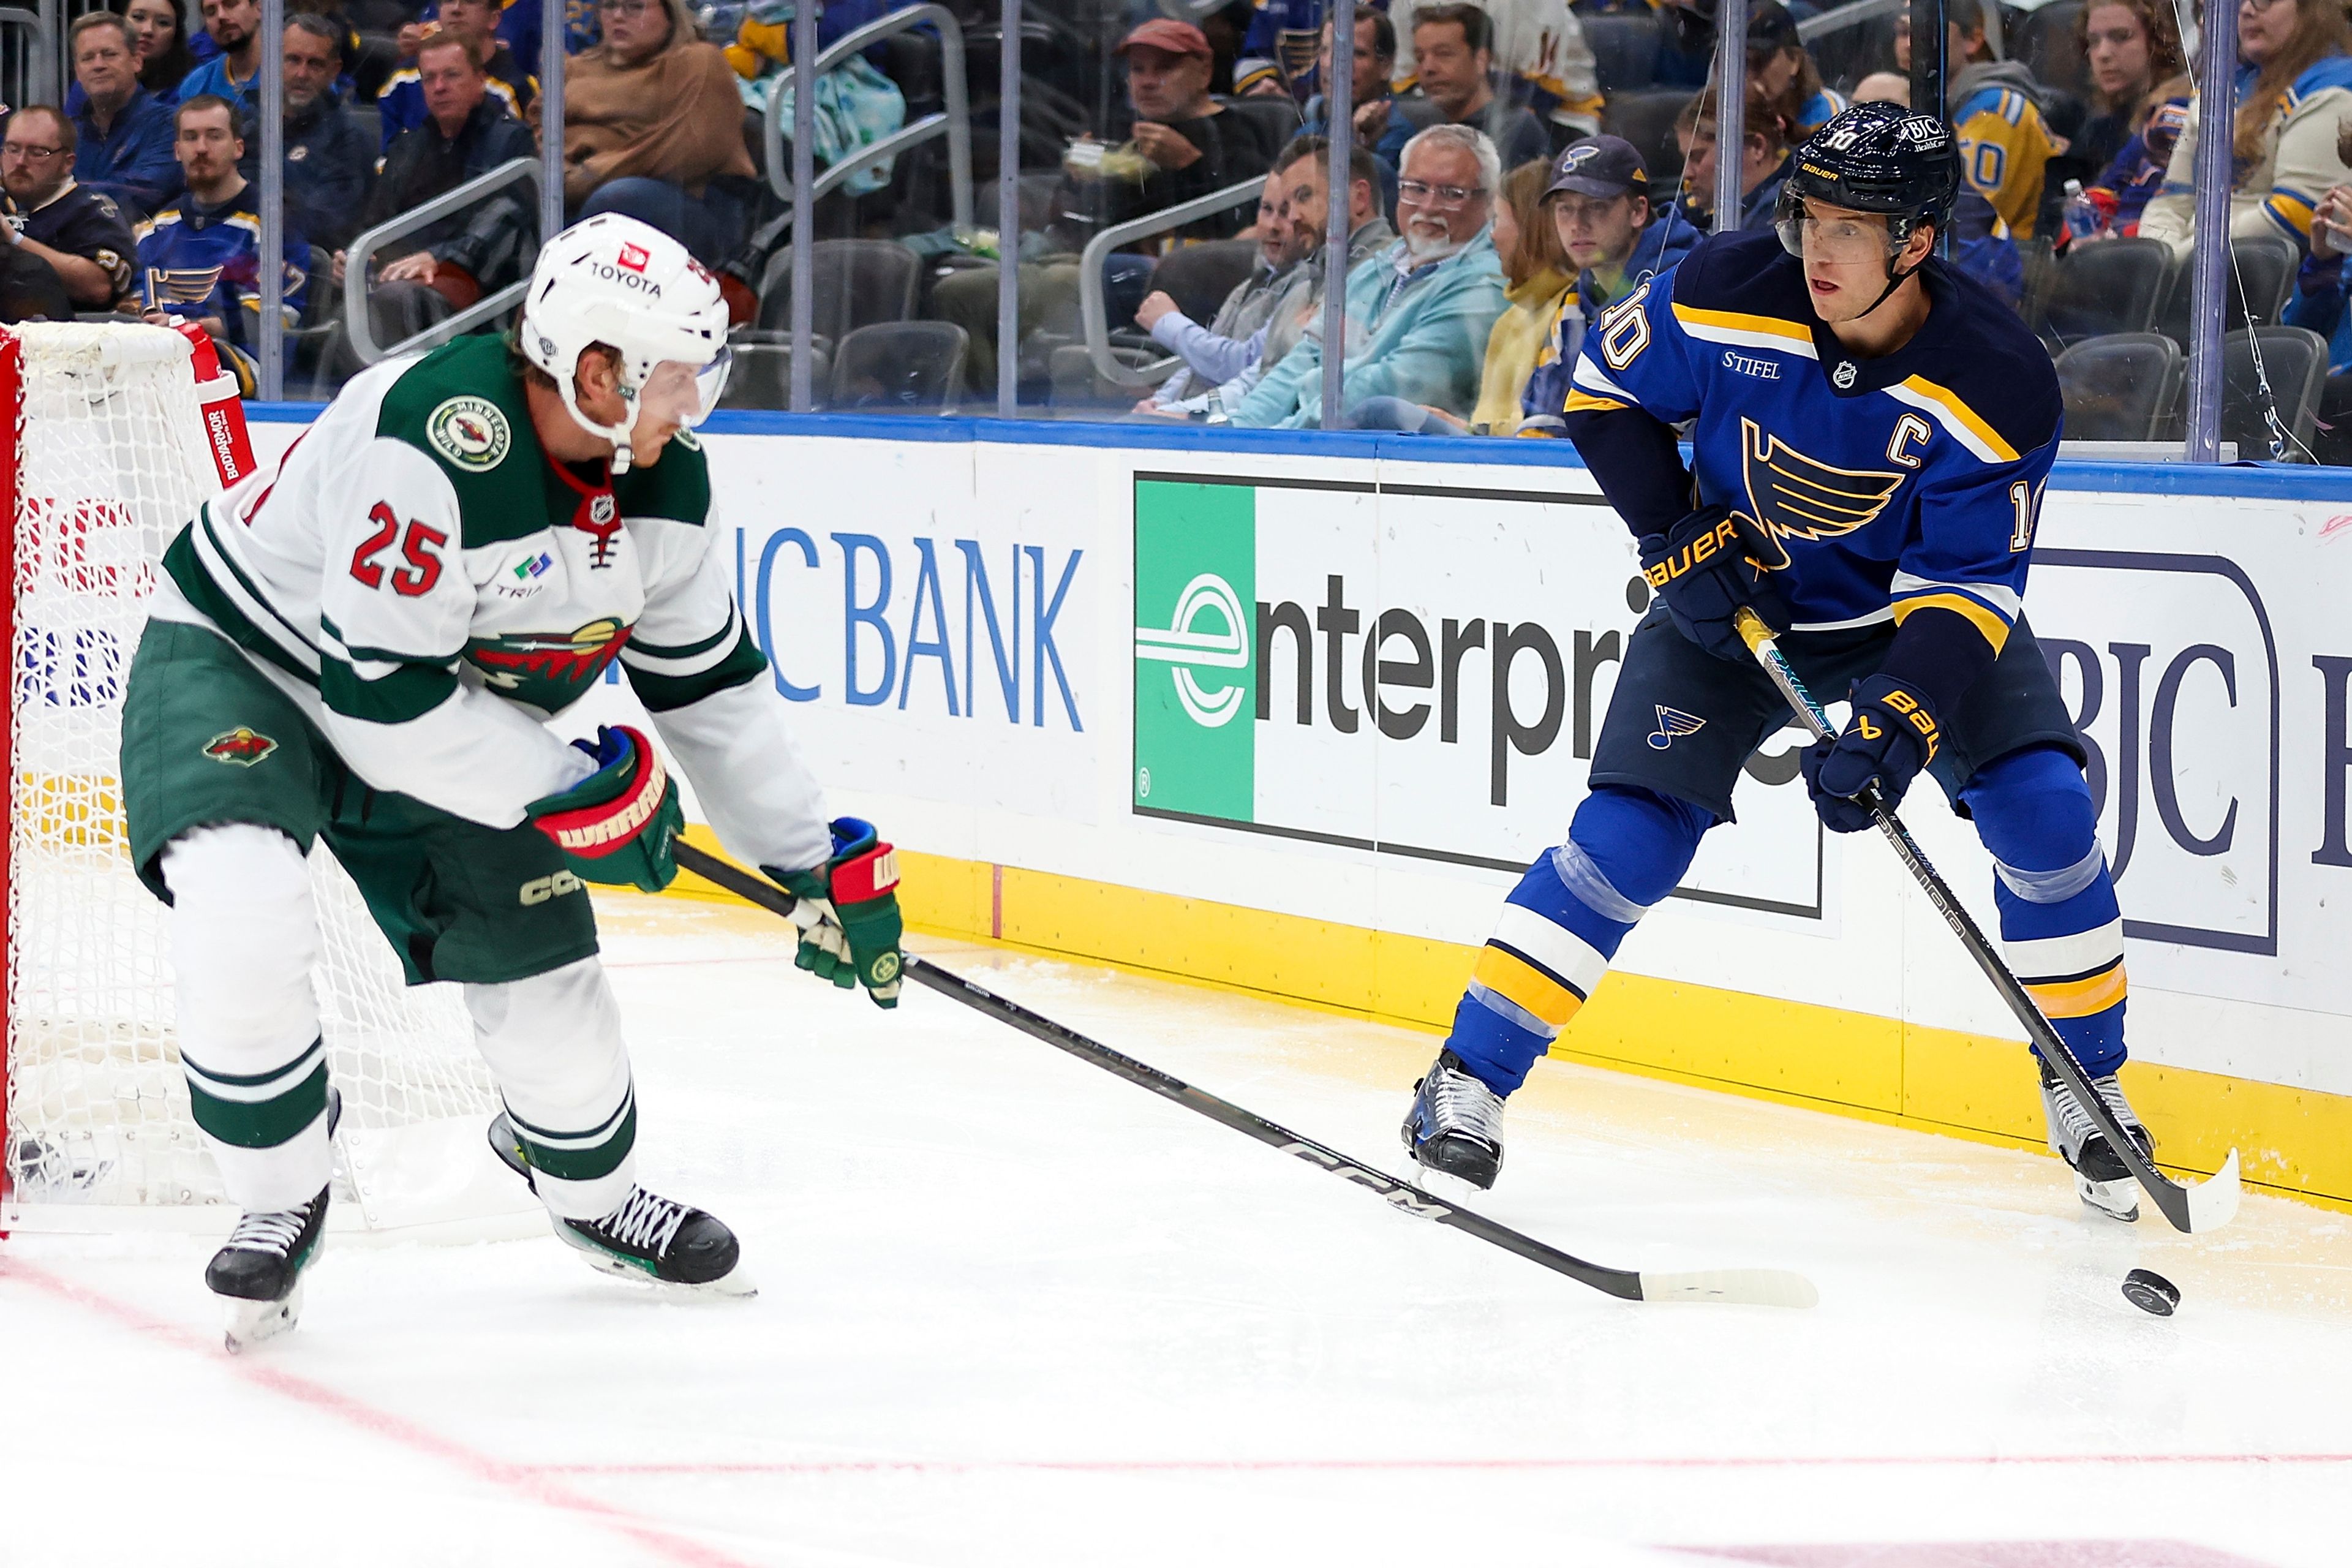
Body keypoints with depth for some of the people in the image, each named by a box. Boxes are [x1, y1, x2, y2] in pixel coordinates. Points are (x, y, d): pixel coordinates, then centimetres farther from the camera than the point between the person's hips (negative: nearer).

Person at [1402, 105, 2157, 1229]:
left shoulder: (1996, 386, -27)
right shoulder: (1722, 296, -24)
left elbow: (1969, 588, -25)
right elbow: (1606, 388, -5)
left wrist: (1893, 731, -38)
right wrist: (1676, 538, -14)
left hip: (1915, 602, 0)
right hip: (1732, 592, 0)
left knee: (2041, 807, -17)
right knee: (1629, 833, -14)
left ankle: (2086, 1090, 2)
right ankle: (1469, 1081, -5)